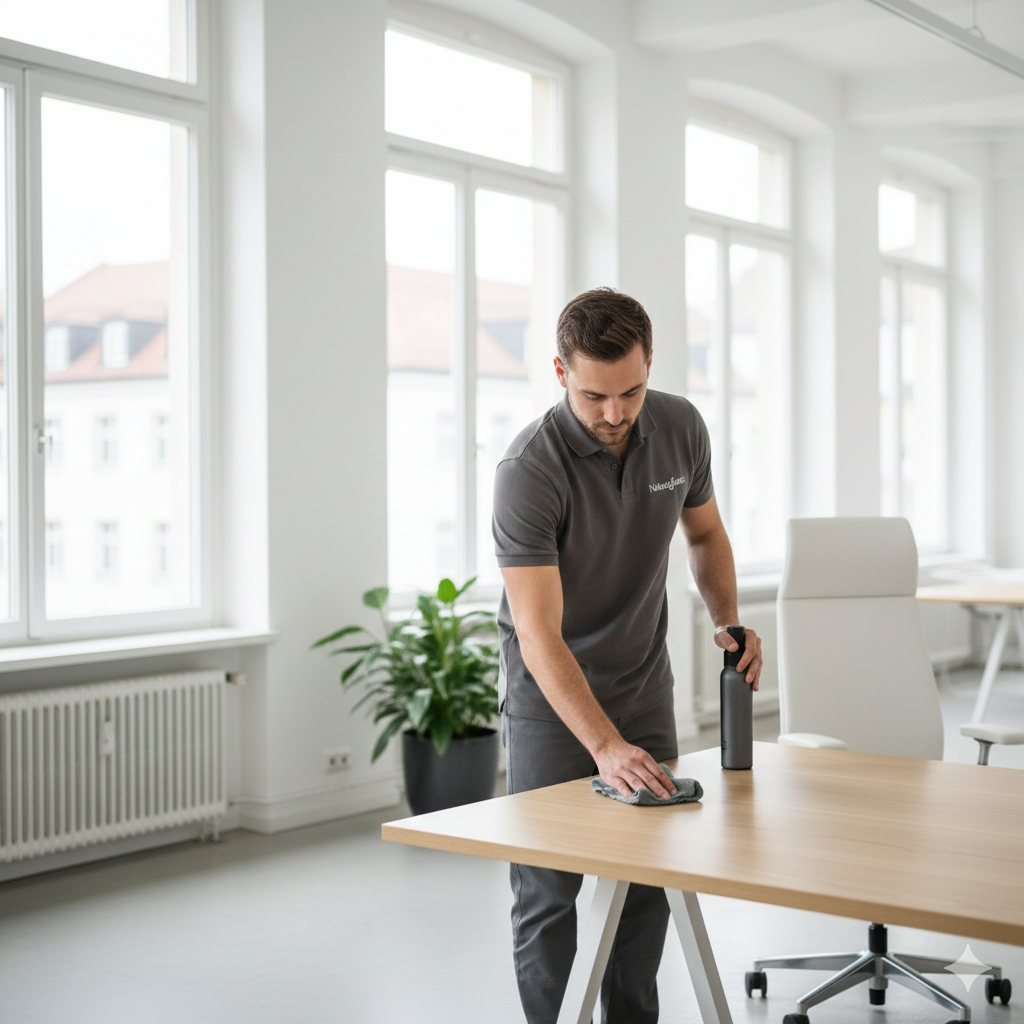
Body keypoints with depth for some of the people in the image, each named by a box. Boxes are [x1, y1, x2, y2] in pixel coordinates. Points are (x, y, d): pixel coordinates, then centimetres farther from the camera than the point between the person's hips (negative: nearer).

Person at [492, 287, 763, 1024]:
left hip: (644, 685, 5)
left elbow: (705, 531, 11)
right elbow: (538, 633, -32)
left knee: (648, 879, 10)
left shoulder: (681, 427, -9)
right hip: (551, 695, -5)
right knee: (549, 888, -1)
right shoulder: (530, 469, -27)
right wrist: (605, 747, -41)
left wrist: (728, 623, -6)